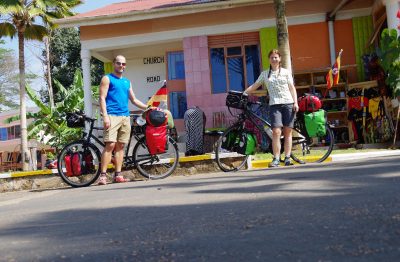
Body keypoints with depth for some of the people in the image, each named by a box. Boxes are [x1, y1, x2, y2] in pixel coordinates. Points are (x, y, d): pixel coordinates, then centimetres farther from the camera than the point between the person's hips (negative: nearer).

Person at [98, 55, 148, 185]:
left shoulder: (127, 82, 23)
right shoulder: (107, 79, 6)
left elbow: (134, 100, 27)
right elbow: (102, 98, -3)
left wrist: (148, 107, 20)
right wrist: (105, 116, -15)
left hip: (125, 116, 6)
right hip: (112, 115, -6)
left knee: (120, 146, 4)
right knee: (110, 145, -15)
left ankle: (118, 175, 6)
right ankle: (103, 175, -13)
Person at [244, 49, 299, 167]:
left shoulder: (286, 72, 13)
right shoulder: (265, 74, 14)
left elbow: (292, 88, 10)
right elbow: (254, 86, 12)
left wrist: (296, 102, -1)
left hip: (288, 104, 0)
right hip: (274, 105, 0)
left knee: (287, 132, -1)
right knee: (276, 132, -13)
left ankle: (287, 157, 3)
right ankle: (276, 158, -11)